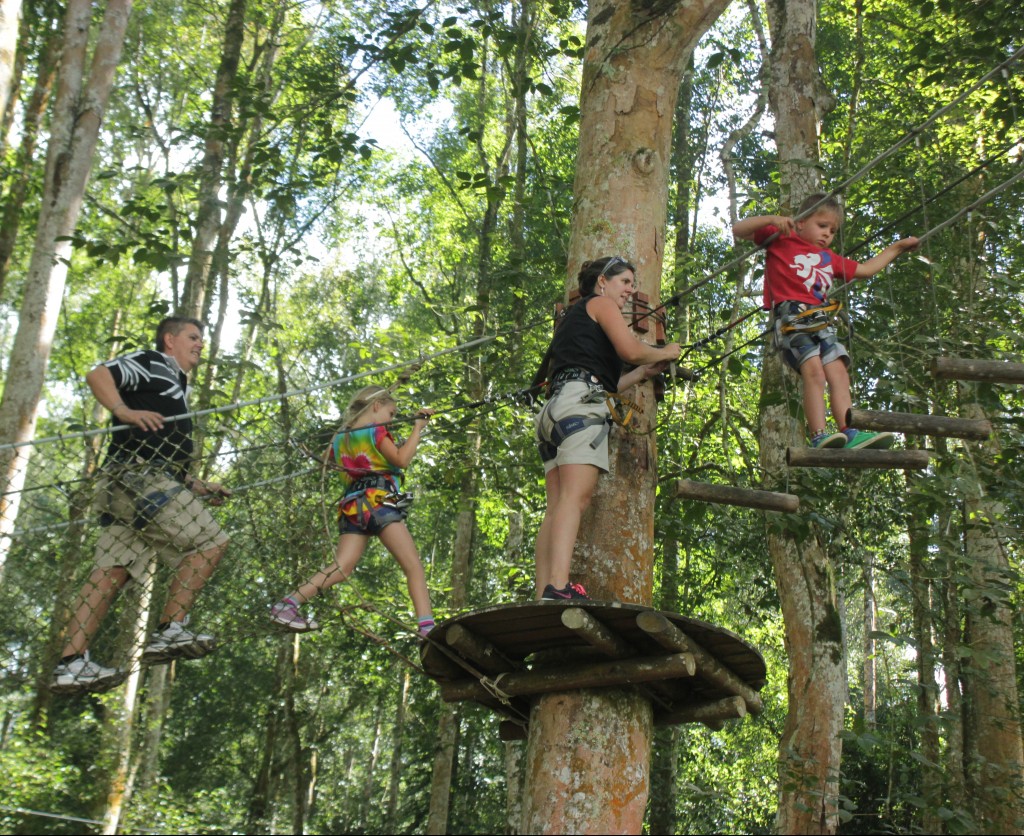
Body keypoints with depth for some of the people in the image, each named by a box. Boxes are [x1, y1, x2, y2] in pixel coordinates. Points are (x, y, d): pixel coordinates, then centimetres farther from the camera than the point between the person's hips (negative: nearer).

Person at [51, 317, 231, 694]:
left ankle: (71, 664, -3)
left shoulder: (175, 386, 33)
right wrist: (124, 411, -26)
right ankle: (169, 632, -14)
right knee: (210, 541, -11)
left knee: (111, 572, 1)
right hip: (138, 476, -9)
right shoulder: (153, 364, 5)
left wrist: (201, 488, 27)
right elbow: (97, 375, -12)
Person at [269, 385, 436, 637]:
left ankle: (287, 604, -16)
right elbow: (402, 459, -10)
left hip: (352, 506, 7)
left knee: (341, 568, -3)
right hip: (378, 500, -7)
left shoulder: (341, 436, 21)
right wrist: (418, 427, -4)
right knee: (413, 566, -9)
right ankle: (427, 626, -21)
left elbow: (326, 459, 41)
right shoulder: (375, 430, 1)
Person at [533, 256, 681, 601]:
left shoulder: (574, 317, 36)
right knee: (575, 497, -22)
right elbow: (630, 350, -6)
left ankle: (543, 597, -14)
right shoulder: (599, 303, 11)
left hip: (553, 408, 9)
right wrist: (666, 352, 12)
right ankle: (559, 588, -37)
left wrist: (644, 373, 29)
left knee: (556, 508, -4)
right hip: (579, 403, -9)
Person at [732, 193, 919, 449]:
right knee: (814, 370, -24)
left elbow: (865, 270, 41)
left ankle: (849, 434, -13)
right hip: (791, 318, -8)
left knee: (839, 373, -6)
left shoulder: (829, 258, 33)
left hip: (820, 321, 8)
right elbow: (738, 230, 8)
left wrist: (896, 247, 44)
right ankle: (818, 436, -33)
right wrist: (771, 220, -7)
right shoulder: (781, 239, 14)